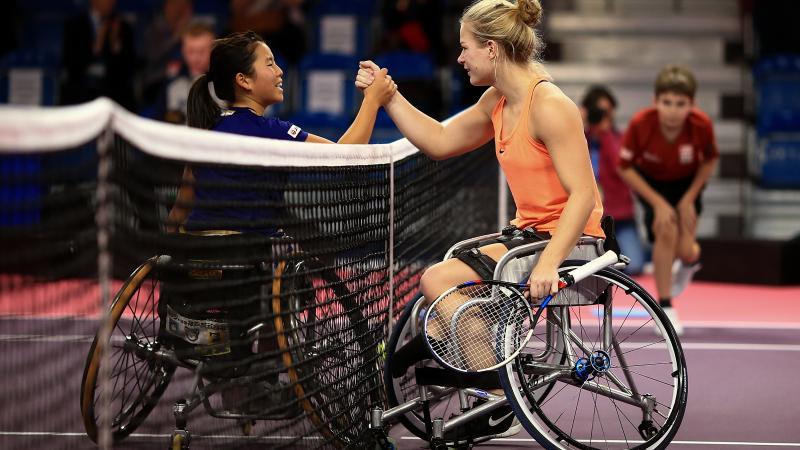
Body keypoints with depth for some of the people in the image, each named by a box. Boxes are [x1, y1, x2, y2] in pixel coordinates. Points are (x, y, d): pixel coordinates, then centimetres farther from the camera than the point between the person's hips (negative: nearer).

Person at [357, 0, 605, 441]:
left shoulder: (549, 106, -18)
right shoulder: (498, 102, 9)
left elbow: (583, 194, -23)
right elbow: (440, 141, 21)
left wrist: (548, 265, -31)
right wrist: (387, 95, 15)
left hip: (568, 243, -9)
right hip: (530, 235, 9)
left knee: (439, 282, -16)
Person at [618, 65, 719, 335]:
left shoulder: (702, 125, -30)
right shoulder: (640, 124, -33)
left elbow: (709, 160, -8)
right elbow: (625, 168, -18)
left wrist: (689, 199, -13)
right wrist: (658, 203, -22)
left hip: (687, 183, 1)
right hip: (651, 181, -1)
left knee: (686, 251, -9)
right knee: (666, 231, -24)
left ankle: (689, 262, 33)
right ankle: (665, 307, -5)